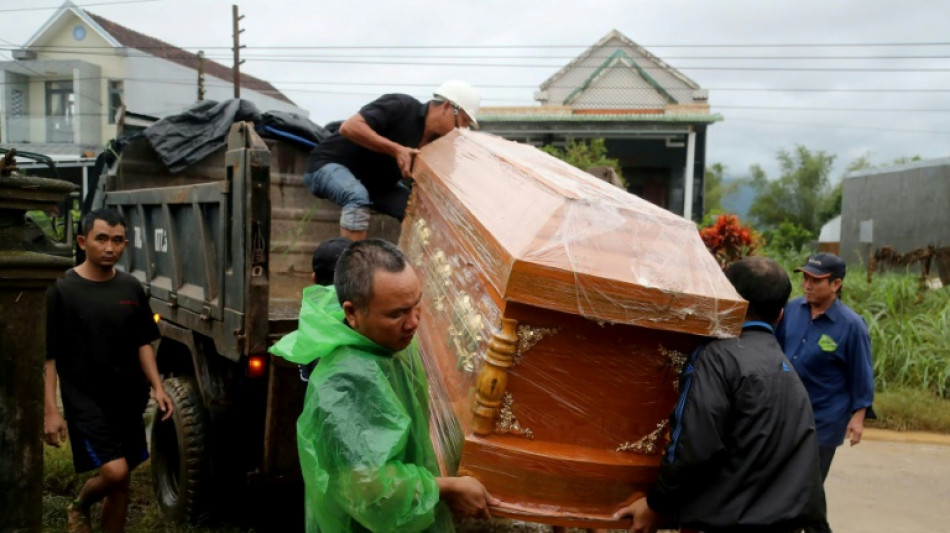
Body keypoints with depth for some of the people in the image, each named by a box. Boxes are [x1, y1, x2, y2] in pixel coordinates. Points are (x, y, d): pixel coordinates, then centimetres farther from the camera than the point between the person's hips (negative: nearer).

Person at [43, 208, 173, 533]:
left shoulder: (131, 288, 4)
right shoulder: (62, 291, -9)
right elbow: (47, 356, -9)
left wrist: (156, 387, -3)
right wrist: (51, 410, -14)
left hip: (127, 399, 5)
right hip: (85, 400, -5)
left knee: (120, 483, 10)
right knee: (115, 472, -15)